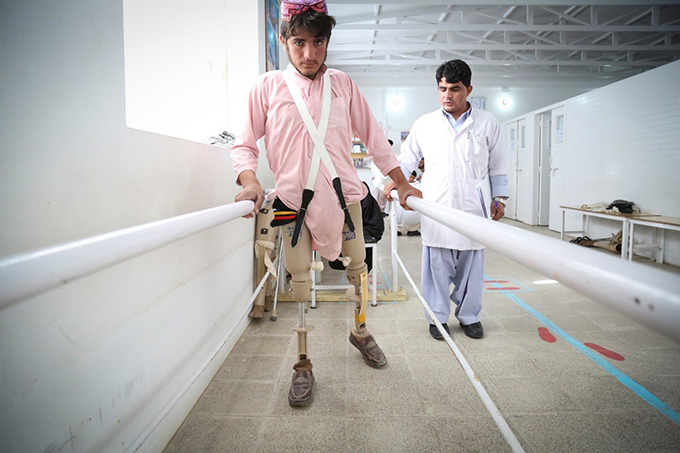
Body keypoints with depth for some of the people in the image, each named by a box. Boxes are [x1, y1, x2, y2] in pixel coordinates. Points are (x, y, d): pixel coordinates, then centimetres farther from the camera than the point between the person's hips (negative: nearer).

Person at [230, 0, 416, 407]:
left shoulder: (343, 84, 5)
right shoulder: (268, 87, 1)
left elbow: (373, 136, 10)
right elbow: (245, 144, 3)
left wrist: (402, 183, 9)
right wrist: (250, 181, -16)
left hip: (344, 193, 2)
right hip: (294, 196, -2)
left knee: (358, 267, 14)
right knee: (300, 278, 1)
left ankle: (361, 332, 41)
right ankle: (303, 364, 17)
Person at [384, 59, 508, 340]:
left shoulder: (487, 123, 9)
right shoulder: (424, 124, 9)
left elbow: (497, 164, 15)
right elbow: (408, 158, 16)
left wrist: (499, 197, 11)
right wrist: (394, 181, 0)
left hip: (473, 208, 1)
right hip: (436, 209, 0)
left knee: (471, 266, 7)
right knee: (437, 264, 3)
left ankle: (469, 316, 26)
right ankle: (438, 316, 19)